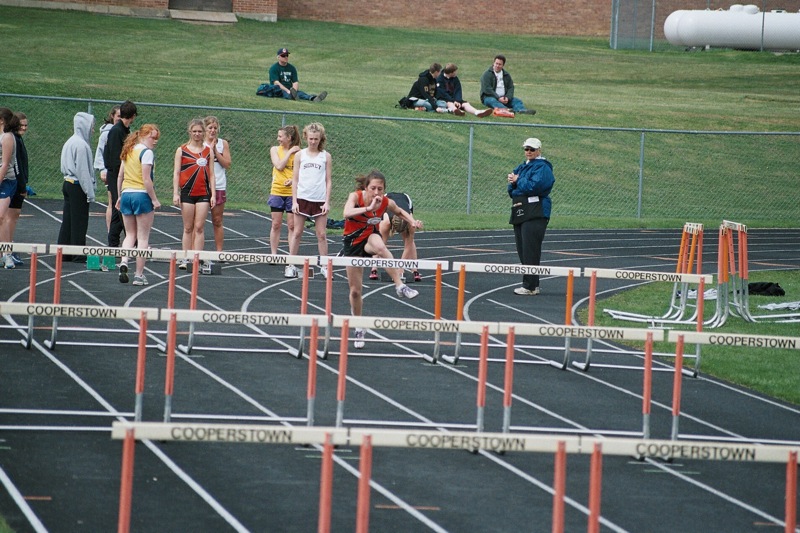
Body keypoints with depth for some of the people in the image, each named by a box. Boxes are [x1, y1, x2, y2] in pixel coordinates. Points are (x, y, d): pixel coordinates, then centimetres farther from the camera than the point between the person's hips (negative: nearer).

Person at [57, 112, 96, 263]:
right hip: (78, 187, -9)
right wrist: (90, 192, -14)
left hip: (68, 184, 9)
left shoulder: (70, 142, 12)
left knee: (67, 221, 11)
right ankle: (78, 255, 1)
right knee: (79, 222, -3)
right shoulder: (81, 144, -16)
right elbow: (83, 170, -18)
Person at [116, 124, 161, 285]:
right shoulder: (147, 152, -11)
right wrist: (154, 200, -13)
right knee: (143, 237, 2)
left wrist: (120, 197, 22)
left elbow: (120, 176, 15)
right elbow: (146, 179, -17)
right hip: (142, 194, -6)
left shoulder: (129, 152, 12)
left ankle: (123, 262, -8)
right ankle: (139, 275, 2)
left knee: (130, 234, 15)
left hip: (126, 194, 6)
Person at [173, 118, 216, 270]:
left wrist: (213, 194, 2)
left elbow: (211, 175, 9)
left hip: (204, 194, 1)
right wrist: (175, 193, -6)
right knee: (188, 228, 3)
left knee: (199, 228, -3)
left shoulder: (208, 151, 9)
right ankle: (185, 259, 7)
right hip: (187, 193, -1)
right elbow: (176, 173, 2)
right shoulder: (182, 150, 5)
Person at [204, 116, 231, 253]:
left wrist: (215, 151, -8)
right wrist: (209, 150, -12)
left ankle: (219, 251, 10)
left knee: (217, 221, 6)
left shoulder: (223, 144, 8)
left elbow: (227, 164, 0)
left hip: (218, 187, 1)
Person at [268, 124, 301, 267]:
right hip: (277, 191, 2)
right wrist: (290, 152, -10)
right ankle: (273, 255, 19)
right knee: (276, 224, 7)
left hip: (292, 193, -2)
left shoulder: (298, 152, -3)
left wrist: (293, 180, -18)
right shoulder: (275, 150, 4)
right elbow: (279, 166, -10)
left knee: (292, 226, -1)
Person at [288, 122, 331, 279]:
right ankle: (291, 265, 6)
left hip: (320, 201, 0)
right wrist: (294, 201, -2)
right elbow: (295, 179, 6)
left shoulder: (325, 156, 6)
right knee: (297, 233, 2)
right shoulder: (300, 155, 6)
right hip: (302, 199, 0)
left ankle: (324, 266, 7)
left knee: (322, 235, 1)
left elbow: (328, 181, 7)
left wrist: (327, 202, -1)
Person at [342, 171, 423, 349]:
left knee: (379, 246, -40)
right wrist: (369, 208, -56)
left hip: (370, 238, 0)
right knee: (355, 290, 4)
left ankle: (400, 286, -41)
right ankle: (359, 328, 26)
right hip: (352, 242, 0)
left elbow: (400, 212, 10)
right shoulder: (356, 196, -23)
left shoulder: (386, 203, -14)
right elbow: (347, 213, -45)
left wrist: (412, 221, -9)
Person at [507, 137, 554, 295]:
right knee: (522, 250, 9)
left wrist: (517, 181, -3)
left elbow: (534, 186, -18)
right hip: (520, 213, 9)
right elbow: (512, 191, 19)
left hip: (535, 214, -9)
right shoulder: (522, 167, 22)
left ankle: (530, 286, -13)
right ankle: (531, 285, 14)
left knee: (530, 251, -12)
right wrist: (513, 183, -3)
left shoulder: (542, 167, -4)